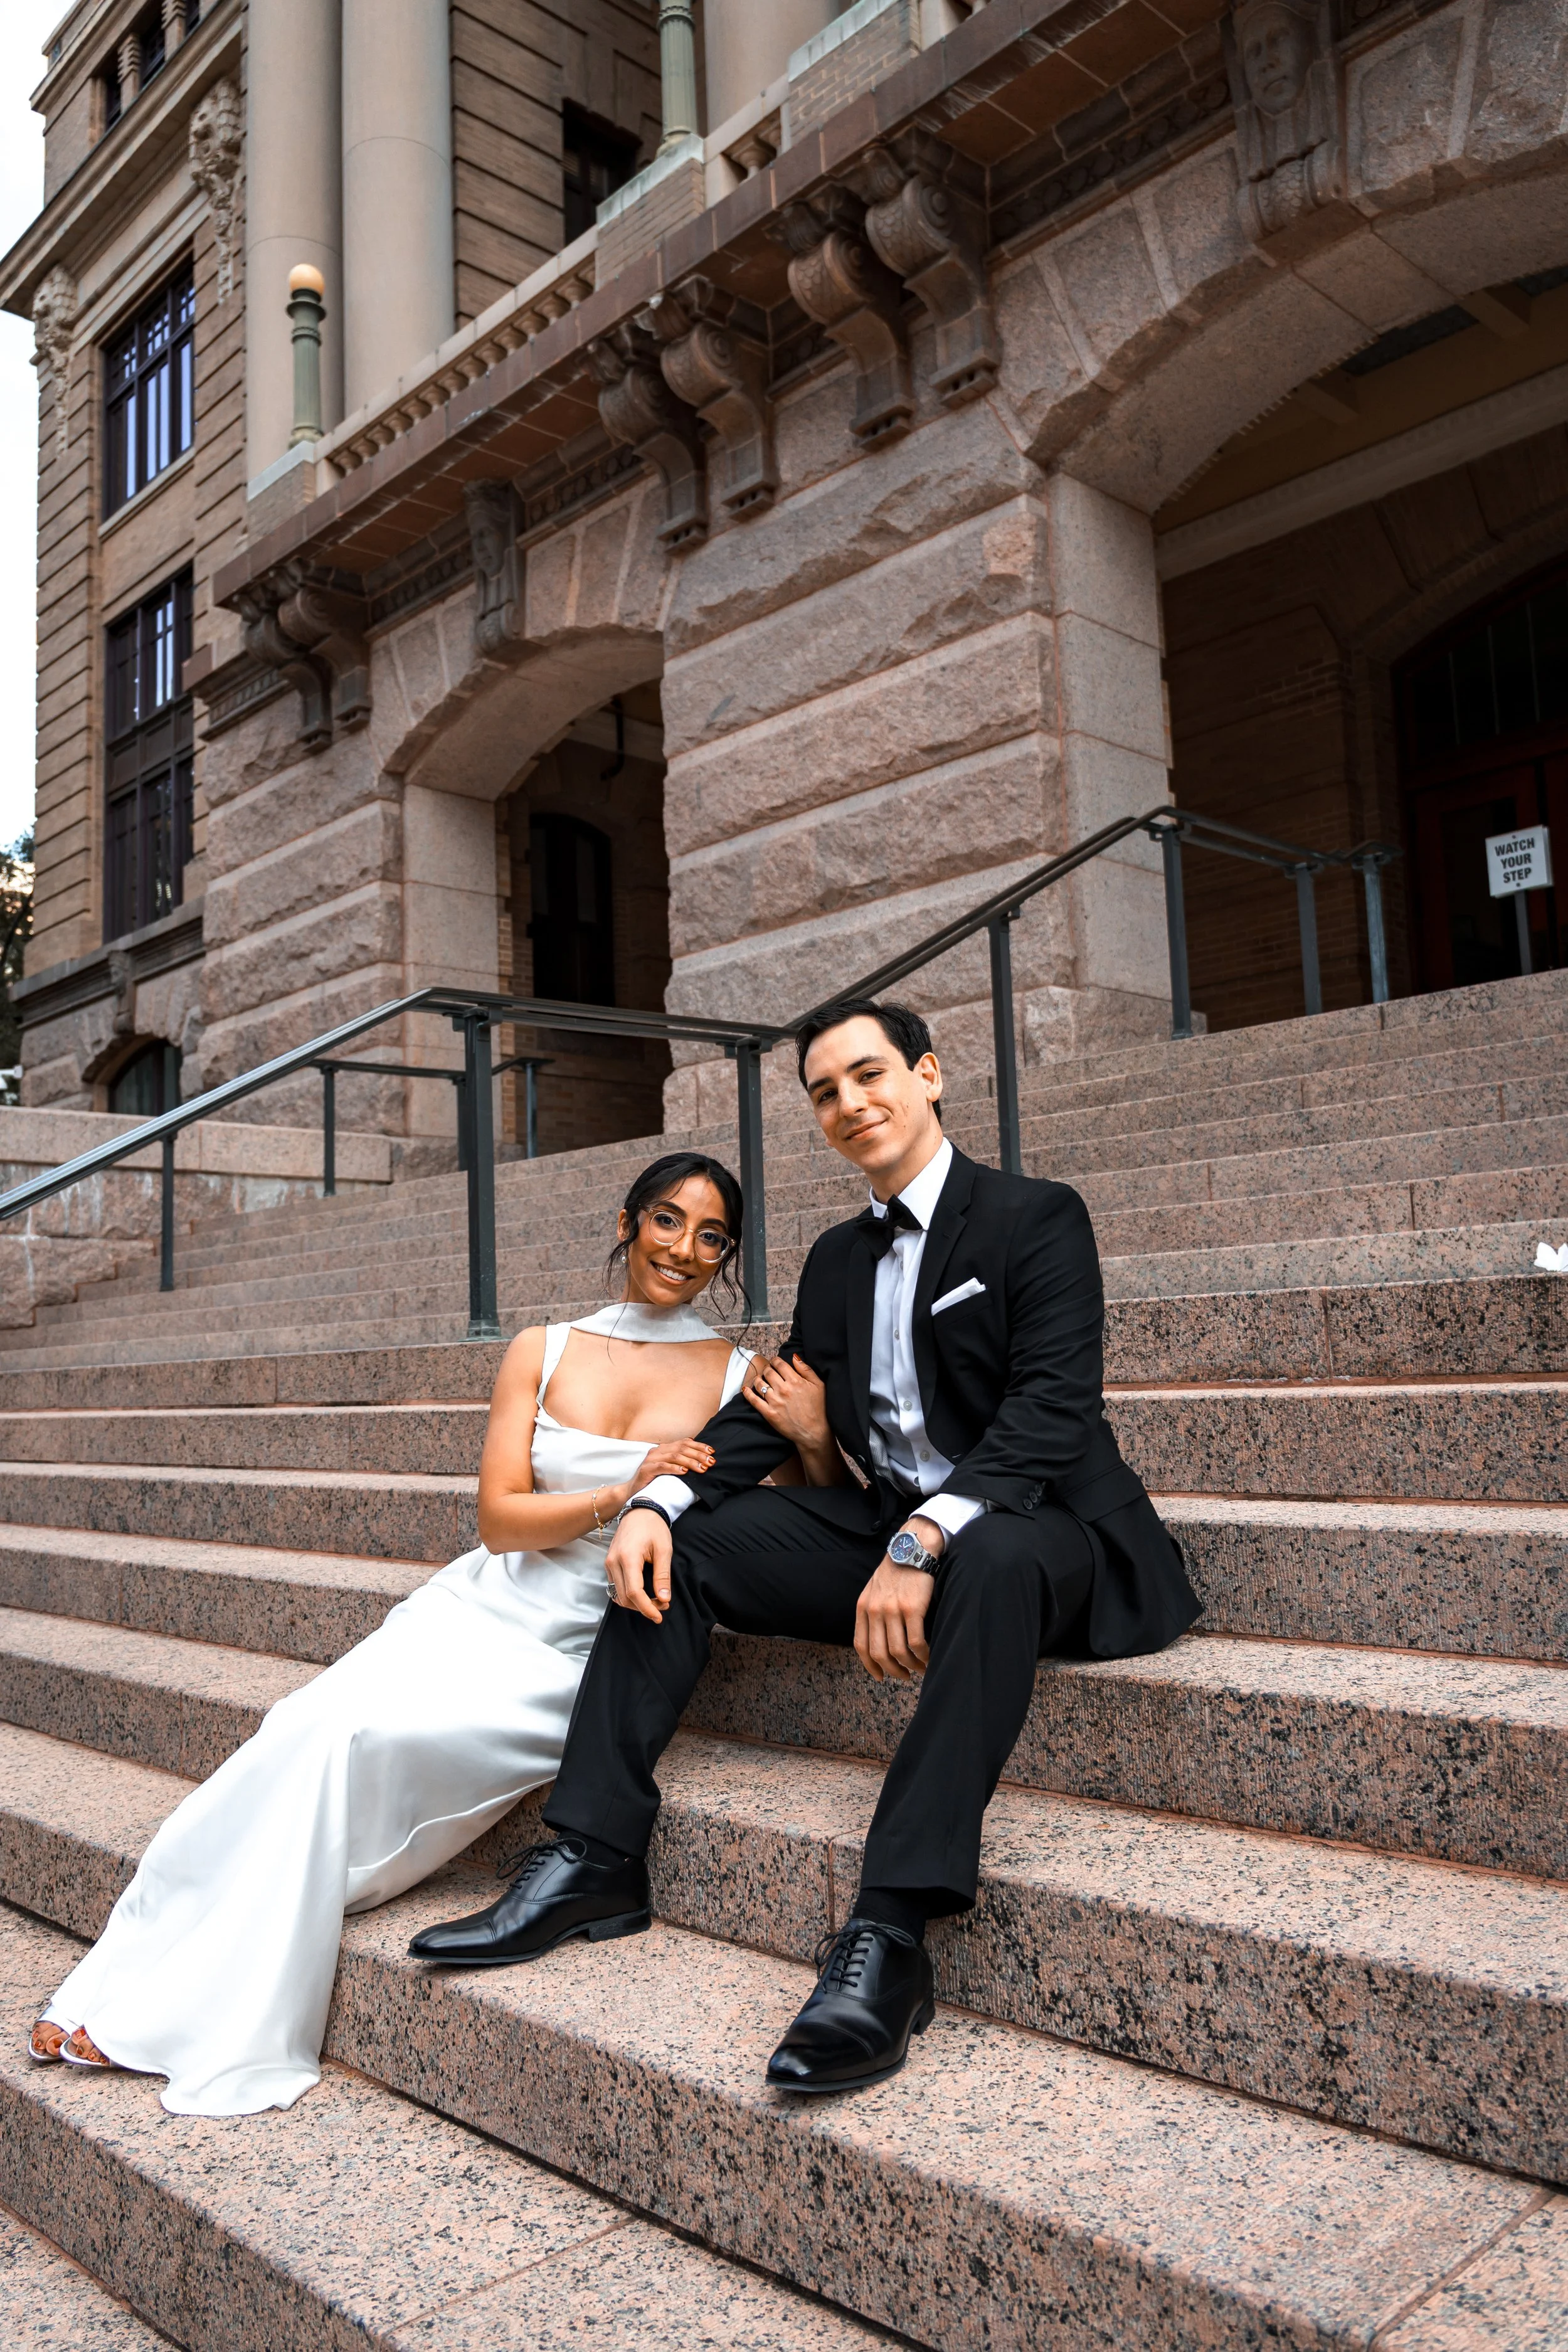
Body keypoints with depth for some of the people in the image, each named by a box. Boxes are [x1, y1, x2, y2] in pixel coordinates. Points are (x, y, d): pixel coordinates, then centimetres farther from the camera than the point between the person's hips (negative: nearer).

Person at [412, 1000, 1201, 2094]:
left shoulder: (1039, 1218, -5)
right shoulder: (838, 1257, 16)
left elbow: (1051, 1415, -18)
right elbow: (767, 1412, 9)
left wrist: (924, 1543, -32)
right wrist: (656, 1503, -10)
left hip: (1036, 1527, -6)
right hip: (884, 1525, 7)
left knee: (991, 1561, -40)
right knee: (676, 1542, -8)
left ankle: (890, 1934, -41)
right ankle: (595, 1860, -10)